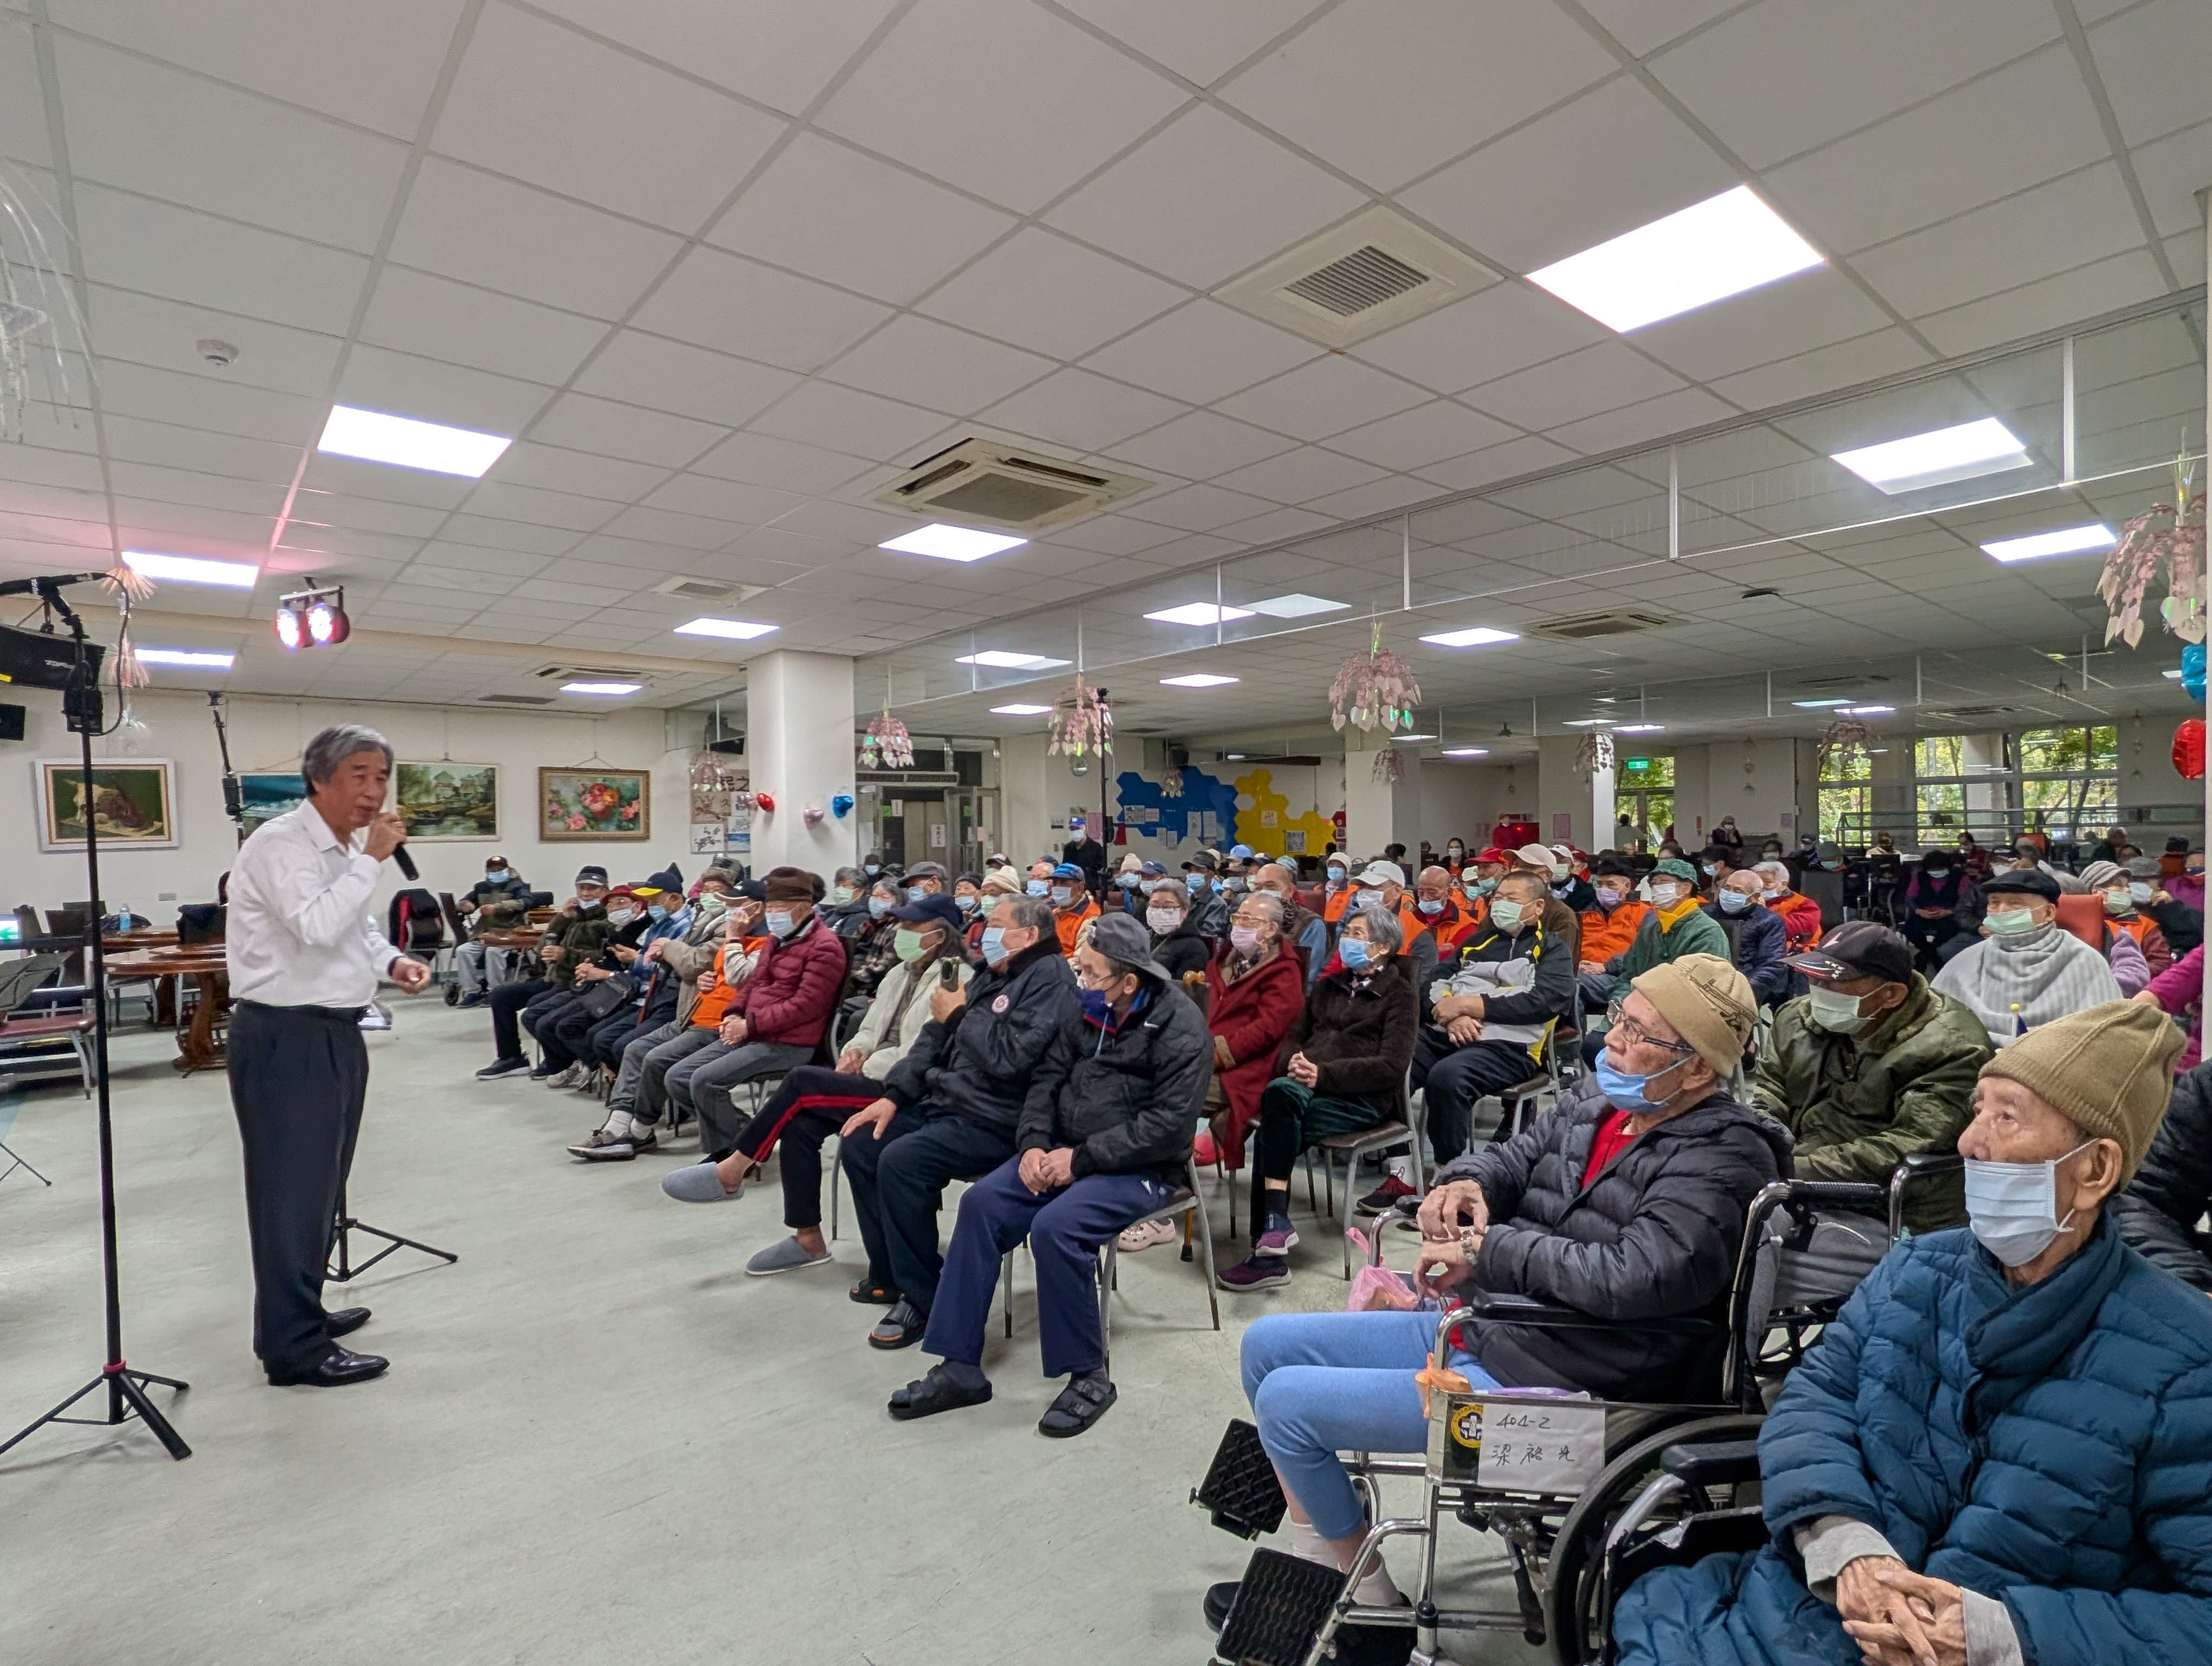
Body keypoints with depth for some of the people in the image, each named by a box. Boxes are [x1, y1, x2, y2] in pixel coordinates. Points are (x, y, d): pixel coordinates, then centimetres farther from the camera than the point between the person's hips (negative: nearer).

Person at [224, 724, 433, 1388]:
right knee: (292, 1188, -2)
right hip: (286, 1039, -9)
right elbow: (317, 926, -29)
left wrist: (393, 962, 5)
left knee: (320, 1182, 18)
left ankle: (298, 1314, 33)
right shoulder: (281, 843, -15)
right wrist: (371, 859, -23)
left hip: (336, 1032, 9)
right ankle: (295, 1348, 8)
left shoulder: (344, 849, 12)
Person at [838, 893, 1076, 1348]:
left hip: (997, 1123, -10)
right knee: (859, 1144, 5)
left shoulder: (1049, 978, -15)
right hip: (947, 1103, 10)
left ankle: (925, 1300, -10)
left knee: (900, 1161, -27)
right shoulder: (995, 974, 15)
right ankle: (889, 1275, 16)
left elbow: (1010, 1057, -27)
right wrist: (893, 1095, 5)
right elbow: (937, 1038, 15)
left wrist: (960, 1015, -12)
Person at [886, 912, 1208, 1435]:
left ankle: (1088, 1377, -7)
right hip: (1069, 1150, 7)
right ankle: (961, 1367, -2)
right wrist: (1034, 1144, -10)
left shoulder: (1179, 1027, -17)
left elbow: (1168, 1123, -22)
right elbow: (1049, 1078, 8)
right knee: (981, 1204, -12)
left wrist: (1081, 1159, -22)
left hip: (1139, 1168, -7)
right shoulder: (1089, 1010, 3)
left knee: (1055, 1227, -30)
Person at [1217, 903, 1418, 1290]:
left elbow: (1393, 1065, -8)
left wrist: (1324, 1074, -18)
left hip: (1363, 1098, -5)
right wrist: (1296, 1062, -4)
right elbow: (1297, 1034, 21)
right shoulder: (1329, 984, 23)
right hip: (1309, 1086, 5)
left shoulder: (1400, 994, 5)